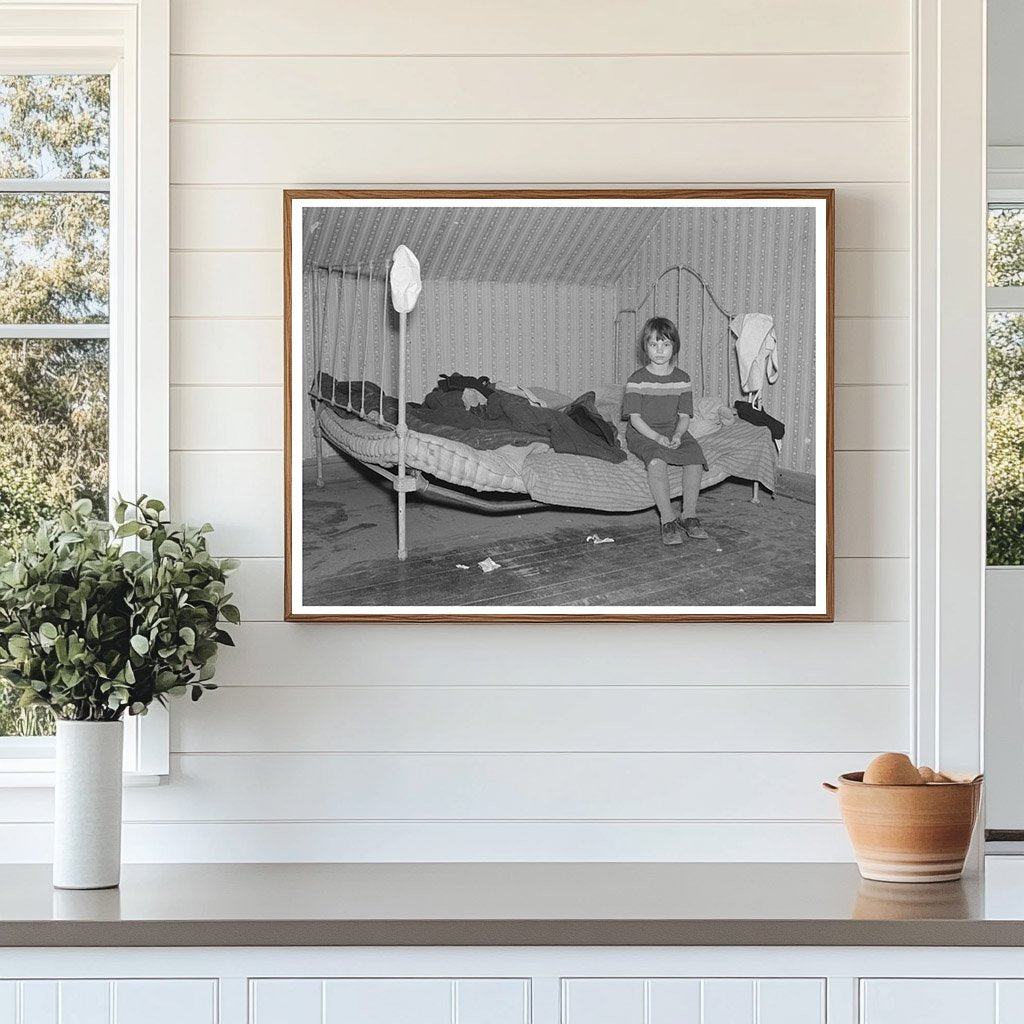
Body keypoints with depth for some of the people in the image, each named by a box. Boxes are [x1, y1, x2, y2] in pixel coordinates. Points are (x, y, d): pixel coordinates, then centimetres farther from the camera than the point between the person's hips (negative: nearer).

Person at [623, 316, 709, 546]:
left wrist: (678, 435, -16)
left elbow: (684, 416, 6)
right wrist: (657, 437, -22)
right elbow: (635, 417, -7)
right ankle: (668, 521, -35)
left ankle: (689, 516, -20)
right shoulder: (637, 380, -3)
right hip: (642, 433, -3)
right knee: (657, 460, -36)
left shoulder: (682, 380, 7)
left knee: (695, 455, -28)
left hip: (674, 432, 3)